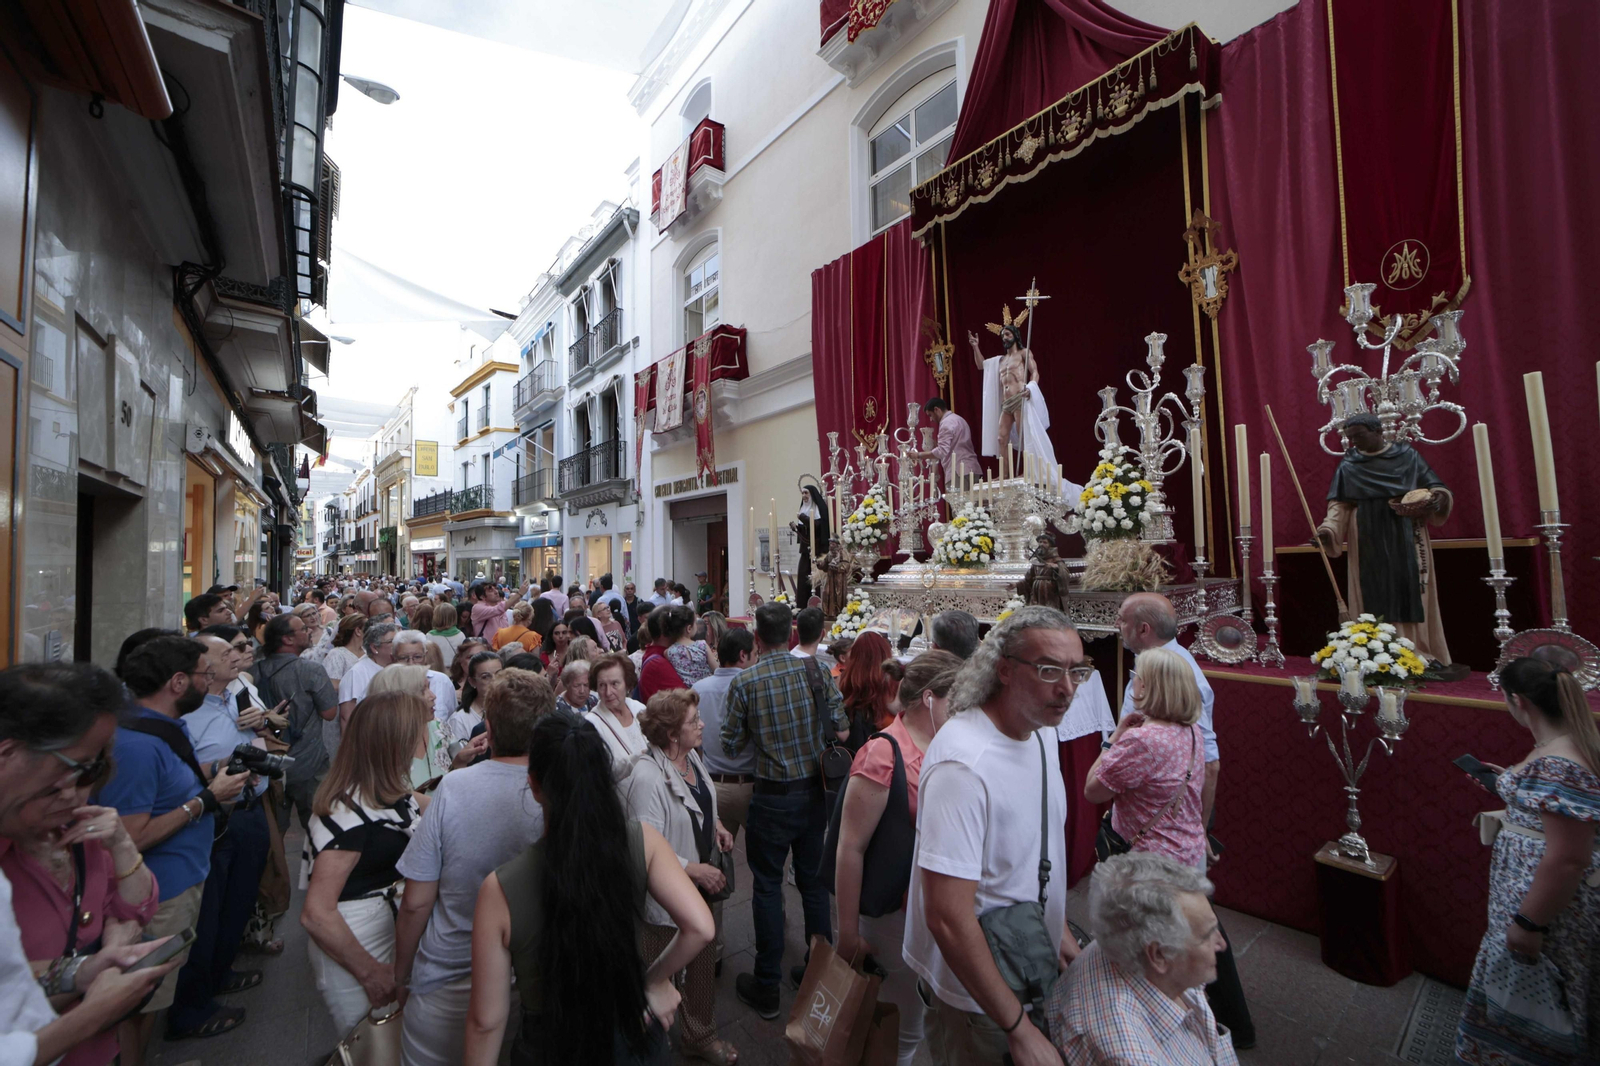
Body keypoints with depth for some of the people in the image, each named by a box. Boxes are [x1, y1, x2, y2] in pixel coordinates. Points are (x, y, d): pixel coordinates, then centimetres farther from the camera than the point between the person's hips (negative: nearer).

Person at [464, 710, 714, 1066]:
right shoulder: (641, 842, -22)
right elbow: (700, 927, -25)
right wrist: (656, 981, -6)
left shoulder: (500, 889, -26)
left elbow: (486, 1020, -16)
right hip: (634, 1034, 2)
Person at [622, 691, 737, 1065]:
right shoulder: (646, 778, -30)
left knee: (704, 961, 23)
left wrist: (715, 825, 0)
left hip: (702, 883, 8)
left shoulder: (691, 756, -2)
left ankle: (700, 1036, 46)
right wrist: (696, 870, -27)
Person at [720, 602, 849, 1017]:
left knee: (767, 886, 11)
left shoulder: (744, 683, -15)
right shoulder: (815, 670, -9)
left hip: (772, 797, -3)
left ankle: (766, 988, 24)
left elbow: (731, 745, -7)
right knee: (814, 879, 19)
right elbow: (842, 730, -5)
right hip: (815, 791, 3)